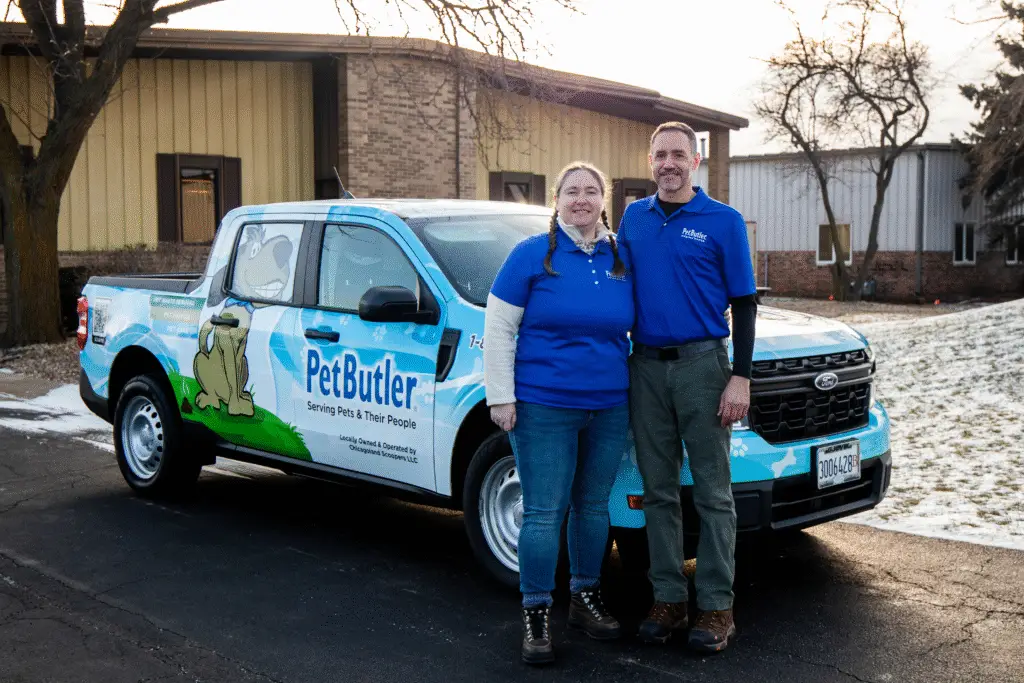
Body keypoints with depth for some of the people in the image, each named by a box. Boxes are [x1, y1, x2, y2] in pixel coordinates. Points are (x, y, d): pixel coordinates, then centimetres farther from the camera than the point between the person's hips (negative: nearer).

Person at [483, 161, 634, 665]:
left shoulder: (622, 260, 8)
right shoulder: (531, 255, -4)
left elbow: (636, 328, 18)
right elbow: (499, 329, -4)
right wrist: (501, 397, -10)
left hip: (609, 408, 4)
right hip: (543, 408, -4)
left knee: (593, 506, 14)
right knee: (543, 512, -2)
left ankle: (586, 598, 28)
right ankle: (536, 615, 8)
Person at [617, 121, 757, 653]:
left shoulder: (723, 221, -1)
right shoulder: (633, 218, 11)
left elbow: (743, 303, -2)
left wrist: (740, 376, -10)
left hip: (702, 364, -4)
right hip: (645, 366, 4)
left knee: (712, 491, 0)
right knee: (658, 490, 8)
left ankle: (717, 606, 8)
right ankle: (668, 599, 17)